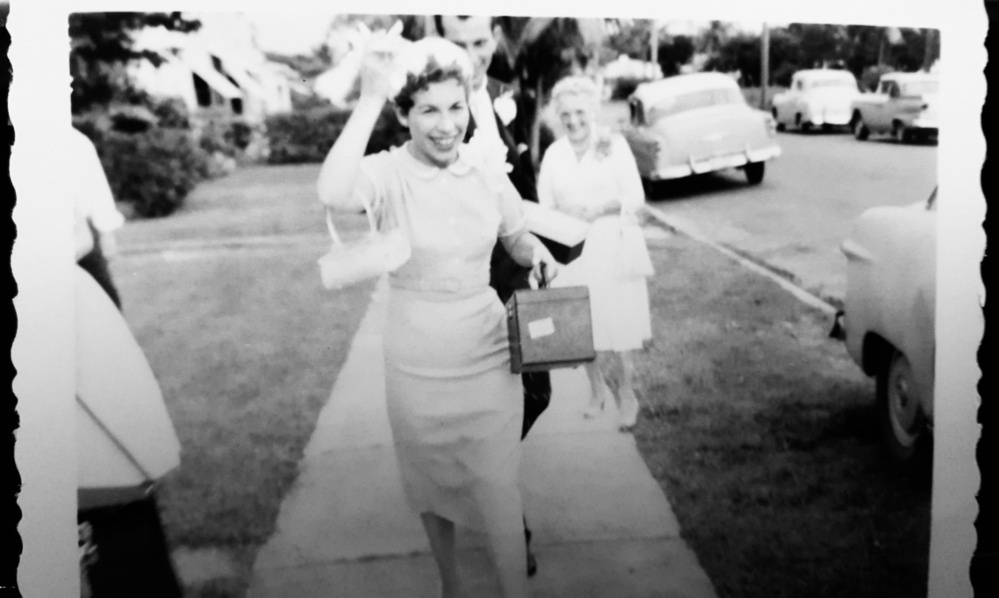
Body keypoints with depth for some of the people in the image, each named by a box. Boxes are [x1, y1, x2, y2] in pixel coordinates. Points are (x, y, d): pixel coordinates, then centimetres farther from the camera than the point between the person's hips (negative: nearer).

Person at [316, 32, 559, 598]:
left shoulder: (488, 172, -4)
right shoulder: (388, 173, -15)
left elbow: (519, 238, 12)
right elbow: (334, 195, -38)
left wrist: (537, 253, -11)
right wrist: (370, 97, -40)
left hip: (489, 360, 1)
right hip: (418, 370, -1)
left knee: (499, 491, 3)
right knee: (433, 486, 19)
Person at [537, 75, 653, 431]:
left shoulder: (615, 145, -3)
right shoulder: (553, 154, 5)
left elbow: (635, 198, -6)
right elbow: (546, 206, 6)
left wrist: (600, 208, -21)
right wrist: (564, 215, -15)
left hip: (612, 247, -2)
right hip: (573, 250, 3)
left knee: (621, 319, -1)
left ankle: (627, 392, 17)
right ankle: (597, 388, 27)